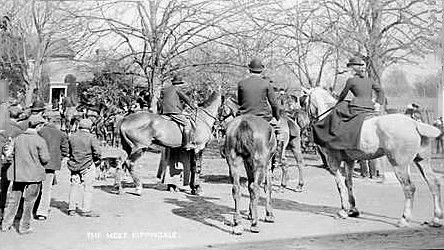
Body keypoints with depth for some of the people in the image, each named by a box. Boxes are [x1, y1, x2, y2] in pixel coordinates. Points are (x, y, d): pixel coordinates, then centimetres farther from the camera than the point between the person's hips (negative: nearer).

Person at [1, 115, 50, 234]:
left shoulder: (18, 138, 3)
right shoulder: (40, 141, -12)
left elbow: (13, 154, 12)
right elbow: (45, 159, -12)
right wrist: (39, 163, 9)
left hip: (17, 173, 4)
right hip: (34, 175, -4)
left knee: (13, 200, 13)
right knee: (29, 202, 7)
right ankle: (24, 227, 13)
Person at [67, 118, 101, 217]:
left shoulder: (72, 137, 5)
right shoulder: (91, 137, -10)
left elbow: (68, 150, 11)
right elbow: (97, 152, -13)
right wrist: (97, 161, 4)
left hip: (74, 165, 5)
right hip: (87, 166, -5)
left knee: (75, 186, 12)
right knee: (88, 187, 2)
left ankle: (71, 209, 15)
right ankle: (86, 210, 2)